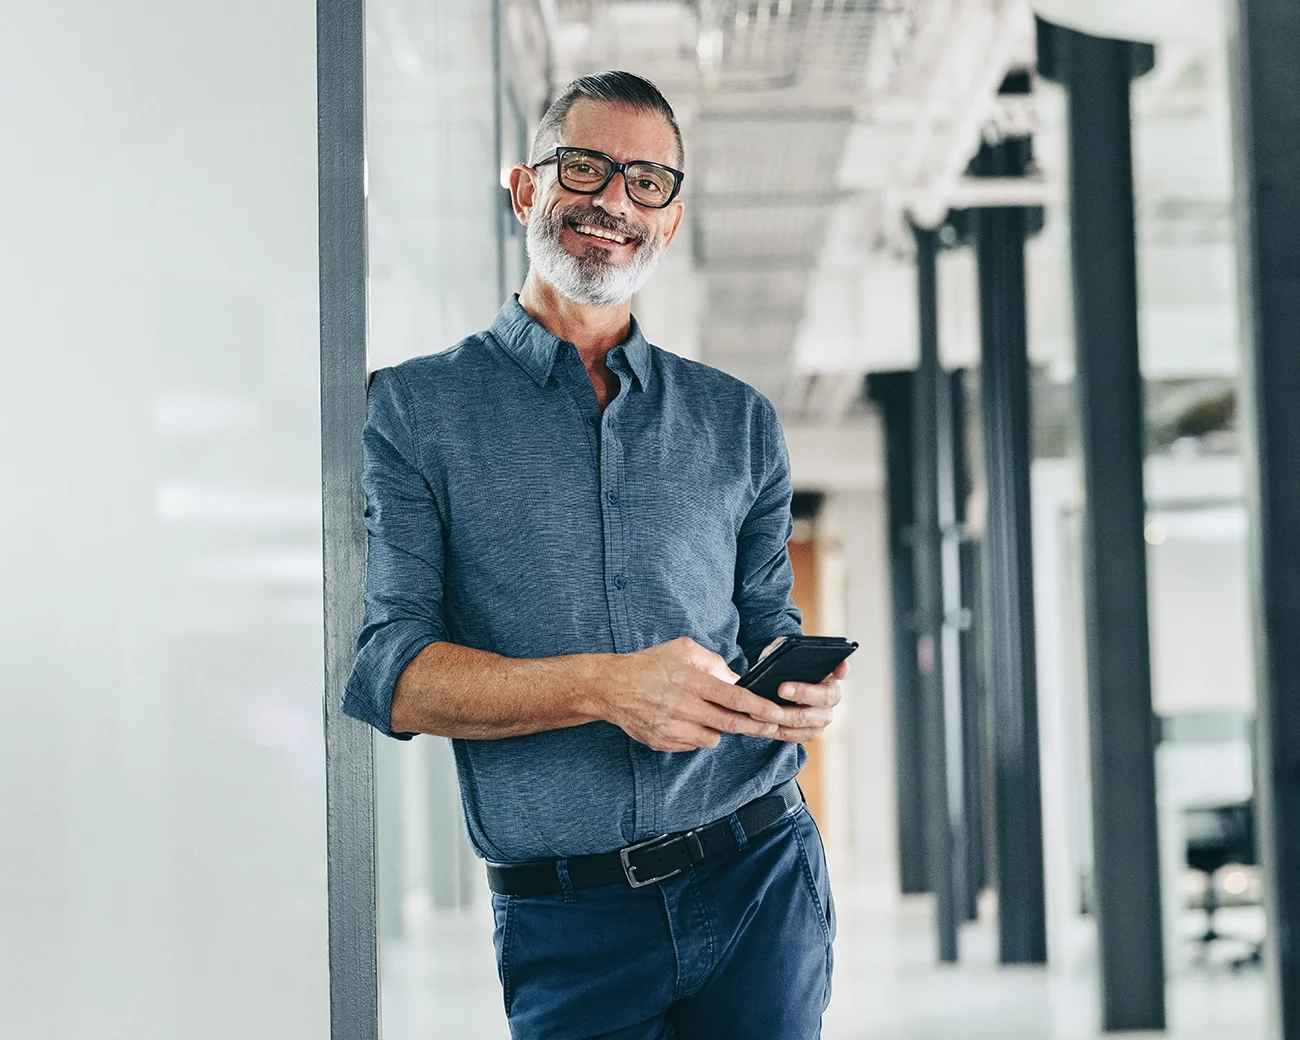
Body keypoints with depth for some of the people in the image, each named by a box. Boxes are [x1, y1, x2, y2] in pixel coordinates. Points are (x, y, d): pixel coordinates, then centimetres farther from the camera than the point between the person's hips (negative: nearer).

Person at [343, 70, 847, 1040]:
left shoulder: (738, 423, 13)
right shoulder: (415, 410, 1)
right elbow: (381, 670, -8)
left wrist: (807, 691, -8)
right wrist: (604, 687, -22)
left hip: (762, 883, 3)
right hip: (567, 922, -3)